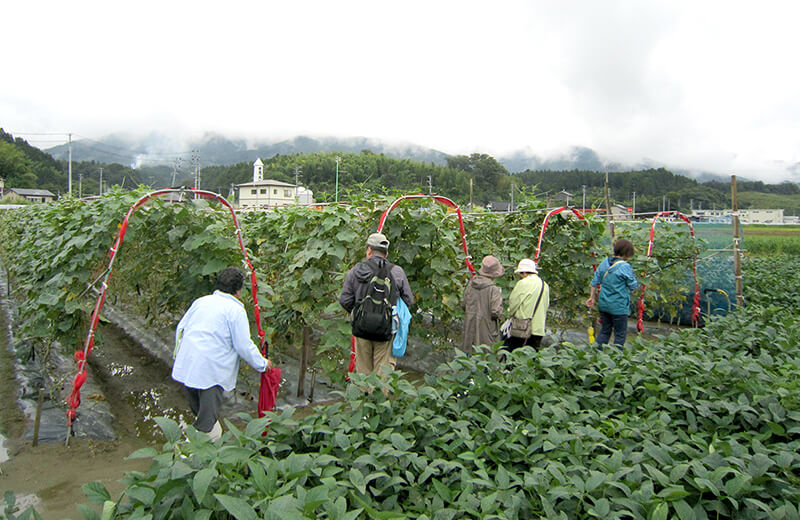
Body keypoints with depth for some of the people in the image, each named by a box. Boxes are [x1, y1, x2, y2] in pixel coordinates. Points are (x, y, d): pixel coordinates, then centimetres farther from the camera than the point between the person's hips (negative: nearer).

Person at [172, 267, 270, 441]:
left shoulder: (200, 301, 11)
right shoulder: (236, 310, -9)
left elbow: (180, 328, 18)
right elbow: (244, 345, -9)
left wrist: (179, 354, 30)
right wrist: (262, 364, 4)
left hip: (185, 366, 7)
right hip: (211, 372, -7)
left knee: (198, 411, 22)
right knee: (207, 420, 1)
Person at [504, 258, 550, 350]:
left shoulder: (523, 283, -9)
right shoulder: (545, 286, 11)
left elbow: (513, 302, -6)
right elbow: (546, 306, 17)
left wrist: (511, 312, 14)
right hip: (539, 328, 7)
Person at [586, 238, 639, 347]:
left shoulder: (604, 262, 2)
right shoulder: (625, 267, -17)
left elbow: (595, 281, 7)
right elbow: (633, 286, -10)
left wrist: (592, 297, 16)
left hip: (603, 304, 6)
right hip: (619, 306, -6)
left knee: (604, 331, 19)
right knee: (620, 334, 9)